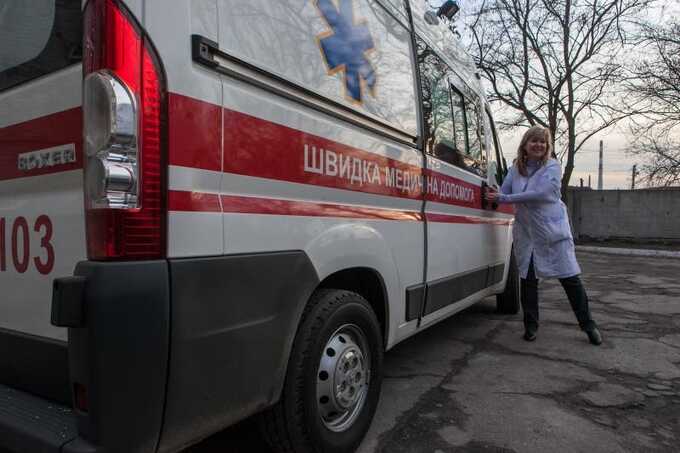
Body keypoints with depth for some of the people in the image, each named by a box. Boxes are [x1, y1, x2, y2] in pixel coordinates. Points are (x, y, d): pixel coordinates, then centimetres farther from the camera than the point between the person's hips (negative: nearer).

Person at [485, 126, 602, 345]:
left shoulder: (552, 167, -6)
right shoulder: (516, 169, 6)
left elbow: (541, 193, -21)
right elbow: (504, 192, 6)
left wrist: (504, 198, -22)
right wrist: (495, 195, -18)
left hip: (553, 231, -3)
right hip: (526, 234, 3)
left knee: (570, 278, 2)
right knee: (528, 280, 6)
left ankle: (588, 325, 19)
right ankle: (531, 325, 21)